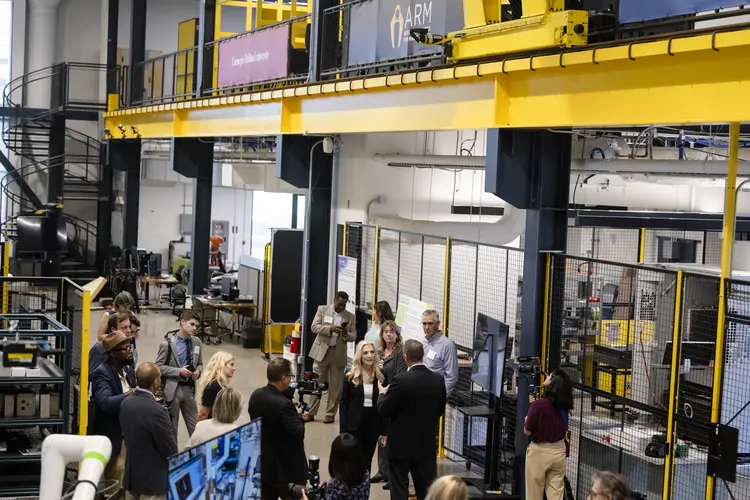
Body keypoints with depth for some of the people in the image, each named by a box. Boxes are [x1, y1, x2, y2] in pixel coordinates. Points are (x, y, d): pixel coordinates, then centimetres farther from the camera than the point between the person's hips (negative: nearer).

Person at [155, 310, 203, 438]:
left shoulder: (196, 342, 6)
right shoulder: (167, 344, -10)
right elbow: (158, 367, -10)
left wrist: (198, 371, -7)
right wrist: (179, 371, -19)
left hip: (189, 389, 5)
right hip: (172, 389, -4)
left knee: (195, 427, 8)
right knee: (171, 428, 7)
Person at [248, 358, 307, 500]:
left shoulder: (256, 395, -1)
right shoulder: (283, 404, -27)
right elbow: (298, 434, -24)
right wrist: (298, 416, -7)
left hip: (262, 465, 8)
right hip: (286, 469, -8)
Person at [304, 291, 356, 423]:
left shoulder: (350, 317, 5)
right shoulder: (322, 310, 2)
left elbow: (354, 337, 5)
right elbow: (314, 327, -7)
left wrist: (346, 334, -18)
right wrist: (330, 328, -21)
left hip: (338, 354, 1)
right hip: (322, 351, -1)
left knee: (335, 386, 4)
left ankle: (330, 413, 13)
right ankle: (311, 412, 10)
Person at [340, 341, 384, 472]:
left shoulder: (380, 375, 1)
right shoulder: (351, 375, -3)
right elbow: (344, 403, -2)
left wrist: (384, 430, 0)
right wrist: (343, 430, -7)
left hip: (373, 423, 2)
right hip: (355, 423, -2)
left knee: (367, 461, 9)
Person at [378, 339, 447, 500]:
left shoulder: (401, 380, -19)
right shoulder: (438, 380, -3)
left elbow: (384, 410, -12)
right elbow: (440, 410, 7)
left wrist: (382, 393, 7)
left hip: (401, 443, -4)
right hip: (427, 444, 4)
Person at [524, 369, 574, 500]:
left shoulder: (538, 405, -23)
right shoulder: (564, 405, -4)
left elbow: (527, 431, -15)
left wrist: (527, 419, 6)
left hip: (539, 452, -5)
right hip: (559, 450, 5)